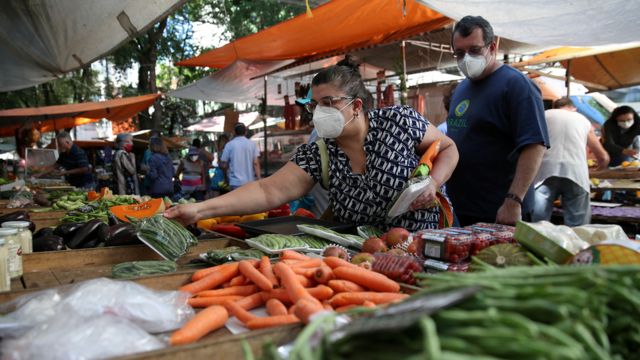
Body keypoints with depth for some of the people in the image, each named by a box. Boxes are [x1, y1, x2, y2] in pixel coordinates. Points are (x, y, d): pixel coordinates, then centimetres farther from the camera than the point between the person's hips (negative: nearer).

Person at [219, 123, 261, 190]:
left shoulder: (229, 145, -2)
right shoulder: (252, 144, 2)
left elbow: (223, 165, 0)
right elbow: (256, 163, -5)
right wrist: (258, 179, -2)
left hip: (236, 182, -2)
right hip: (250, 181, 2)